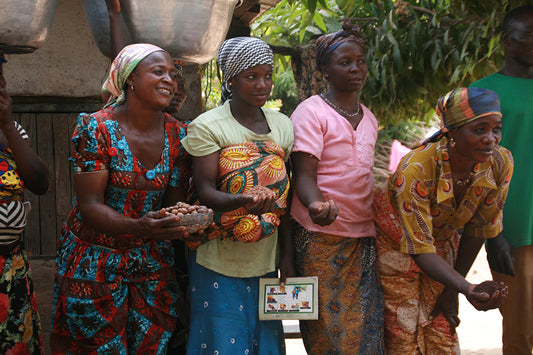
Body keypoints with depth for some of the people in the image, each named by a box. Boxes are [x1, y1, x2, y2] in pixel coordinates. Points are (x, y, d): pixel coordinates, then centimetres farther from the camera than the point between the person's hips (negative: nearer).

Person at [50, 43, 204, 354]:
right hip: (95, 262, -4)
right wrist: (139, 227, -37)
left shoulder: (179, 135, -1)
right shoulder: (97, 128, -15)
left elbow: (175, 199, 4)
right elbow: (89, 205, -20)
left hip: (153, 259, 4)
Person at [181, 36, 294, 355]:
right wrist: (245, 201, -36)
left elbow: (283, 196, 8)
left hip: (265, 261, 5)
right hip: (218, 261, -4)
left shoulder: (282, 125, 7)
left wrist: (287, 256, 4)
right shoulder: (208, 126, -8)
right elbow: (205, 192, -16)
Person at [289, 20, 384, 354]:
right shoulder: (311, 112, -5)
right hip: (321, 237, -6)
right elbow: (304, 176, -13)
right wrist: (316, 204, -33)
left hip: (364, 237, 6)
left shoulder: (369, 118, 16)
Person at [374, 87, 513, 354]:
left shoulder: (501, 163, -21)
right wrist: (466, 289, -49)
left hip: (444, 242, 4)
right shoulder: (415, 172, -36)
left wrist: (452, 291, -3)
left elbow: (477, 229, -9)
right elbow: (421, 250, -32)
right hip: (398, 245, -4)